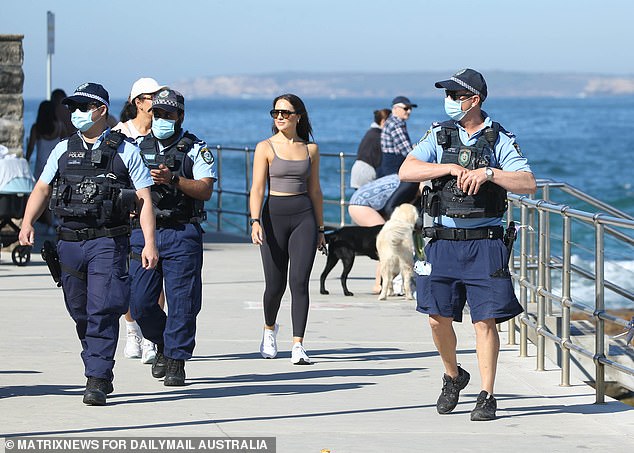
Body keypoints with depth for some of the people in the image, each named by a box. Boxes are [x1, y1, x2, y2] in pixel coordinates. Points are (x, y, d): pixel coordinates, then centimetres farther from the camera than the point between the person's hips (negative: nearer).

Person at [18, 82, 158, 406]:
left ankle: (97, 381, -12)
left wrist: (150, 244, -9)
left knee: (102, 311, -13)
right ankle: (100, 374, 23)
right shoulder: (63, 150, 12)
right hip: (69, 242, 4)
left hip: (108, 242, -4)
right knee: (81, 314, 10)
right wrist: (27, 222, -5)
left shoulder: (125, 151, 2)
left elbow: (145, 200, 0)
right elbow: (42, 188, 13)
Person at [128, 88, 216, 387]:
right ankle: (163, 344, 25)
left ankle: (176, 361, 2)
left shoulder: (196, 149, 3)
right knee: (140, 303, 0)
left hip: (182, 235, -3)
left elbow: (205, 190, -8)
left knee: (181, 302, -6)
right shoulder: (139, 148, 14)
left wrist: (173, 179, -20)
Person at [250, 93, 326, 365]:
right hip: (274, 215, -1)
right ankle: (269, 328, 36)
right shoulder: (266, 148, 0)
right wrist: (255, 221, -21)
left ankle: (298, 346, -11)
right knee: (275, 284, 5)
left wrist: (320, 229, 15)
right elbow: (257, 188, -7)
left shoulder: (310, 149, 8)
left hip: (304, 216, 1)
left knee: (299, 282, -10)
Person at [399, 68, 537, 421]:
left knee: (485, 320, -5)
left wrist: (488, 172, -22)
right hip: (444, 242, 3)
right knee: (439, 316, 2)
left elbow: (529, 184, -9)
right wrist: (451, 167, -17)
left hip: (484, 243, -3)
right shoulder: (439, 135, 8)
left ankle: (487, 397, 2)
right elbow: (407, 171, -6)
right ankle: (453, 375, 27)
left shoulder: (500, 140, 1)